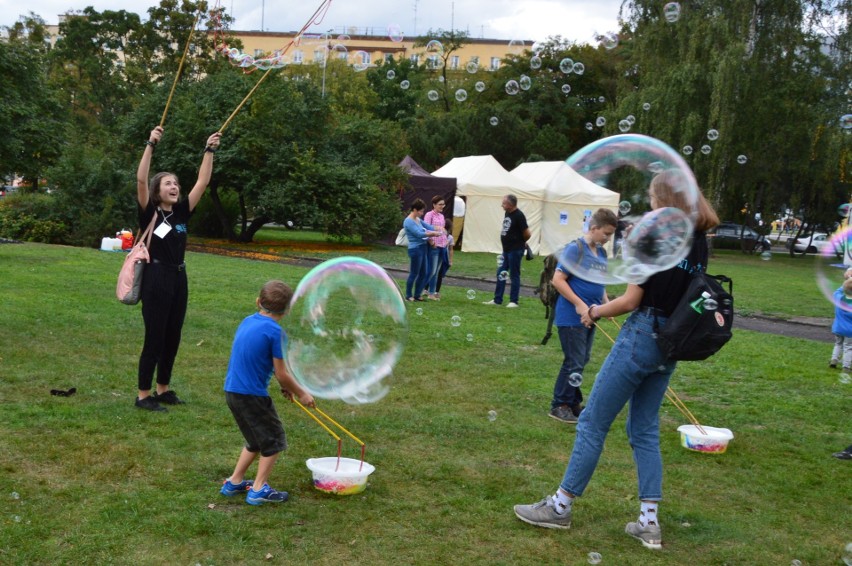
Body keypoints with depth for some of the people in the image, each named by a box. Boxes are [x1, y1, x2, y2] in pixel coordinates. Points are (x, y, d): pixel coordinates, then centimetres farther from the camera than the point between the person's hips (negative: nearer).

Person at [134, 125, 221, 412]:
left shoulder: (181, 212, 8)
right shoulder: (149, 213, -6)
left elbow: (202, 182, 7)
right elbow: (141, 180, -20)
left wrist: (209, 150, 2)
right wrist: (151, 145, -24)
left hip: (179, 279, 6)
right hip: (156, 278, -6)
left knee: (172, 338, 13)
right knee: (154, 339, -2)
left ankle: (163, 389, 26)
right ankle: (143, 395, 8)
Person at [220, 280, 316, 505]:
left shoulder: (247, 322, 8)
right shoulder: (275, 332, -16)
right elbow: (281, 374, -12)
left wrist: (286, 386, 20)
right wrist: (301, 393, 5)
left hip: (232, 391, 8)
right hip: (252, 395, -8)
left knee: (256, 440, 24)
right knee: (274, 440, 9)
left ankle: (234, 482, 29)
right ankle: (259, 489, 11)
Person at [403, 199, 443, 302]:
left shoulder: (418, 219, 13)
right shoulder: (408, 222, -15)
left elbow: (428, 226, 12)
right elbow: (419, 234, -20)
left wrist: (438, 229, -5)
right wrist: (433, 233, -18)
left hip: (422, 248, 9)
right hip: (415, 249, -9)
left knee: (423, 273, 11)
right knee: (414, 273, 0)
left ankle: (417, 295, 21)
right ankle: (408, 296, 12)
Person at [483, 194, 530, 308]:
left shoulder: (519, 216, -17)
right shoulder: (507, 213, 8)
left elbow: (527, 234, -15)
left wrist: (520, 243, 1)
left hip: (515, 250, -8)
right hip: (506, 249, 9)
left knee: (514, 276, 1)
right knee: (501, 274, 11)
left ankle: (513, 301, 10)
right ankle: (497, 299, 19)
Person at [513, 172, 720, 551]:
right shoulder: (699, 242, 8)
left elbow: (631, 301, -14)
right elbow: (684, 295, 13)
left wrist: (595, 312, 2)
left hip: (641, 337, -8)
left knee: (593, 422, 2)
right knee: (645, 430, 14)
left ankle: (560, 507, 11)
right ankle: (649, 522, 12)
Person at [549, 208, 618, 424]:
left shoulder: (601, 252, 9)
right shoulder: (575, 248, -15)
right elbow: (558, 280, -18)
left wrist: (606, 303, 5)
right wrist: (579, 304, -20)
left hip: (589, 316, 8)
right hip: (572, 317, -8)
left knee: (581, 361, 14)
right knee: (574, 362, -3)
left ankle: (573, 402, 26)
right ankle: (559, 405, 9)